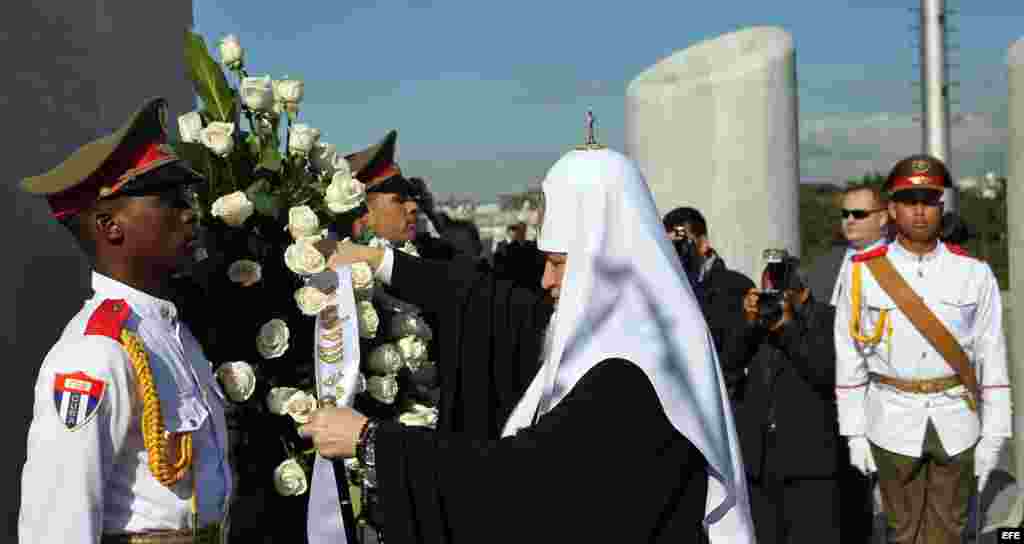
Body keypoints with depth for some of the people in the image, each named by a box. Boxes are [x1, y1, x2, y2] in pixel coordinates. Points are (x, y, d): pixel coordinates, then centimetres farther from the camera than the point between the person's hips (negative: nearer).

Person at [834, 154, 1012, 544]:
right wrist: (854, 433, -1)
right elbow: (848, 357, 1)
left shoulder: (974, 273, -1)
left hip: (957, 423, 1)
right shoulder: (863, 273, -3)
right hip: (893, 422, -1)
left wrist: (993, 437, -2)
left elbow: (992, 357, 1)